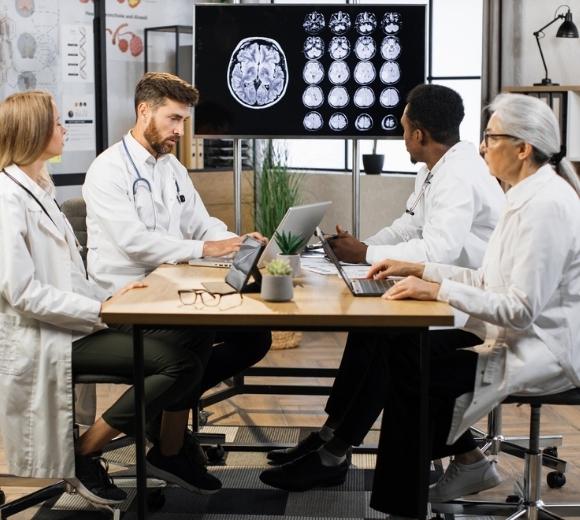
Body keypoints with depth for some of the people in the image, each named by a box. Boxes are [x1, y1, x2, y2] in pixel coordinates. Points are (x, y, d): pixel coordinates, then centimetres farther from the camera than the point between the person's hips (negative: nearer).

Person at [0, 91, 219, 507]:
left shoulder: (39, 189, 14)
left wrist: (109, 296, 1)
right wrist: (102, 310, -21)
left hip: (72, 321, 9)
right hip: (41, 338, -9)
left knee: (193, 340, -4)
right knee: (175, 362, -20)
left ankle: (171, 453, 11)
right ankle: (83, 453, -4)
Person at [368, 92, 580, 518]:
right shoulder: (528, 196, 9)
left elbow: (521, 309, -26)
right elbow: (492, 281, 11)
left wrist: (437, 290, -23)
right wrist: (420, 270, 5)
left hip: (543, 352, -10)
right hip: (521, 335, 10)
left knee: (412, 373, -14)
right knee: (400, 350, 4)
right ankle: (468, 462, 16)